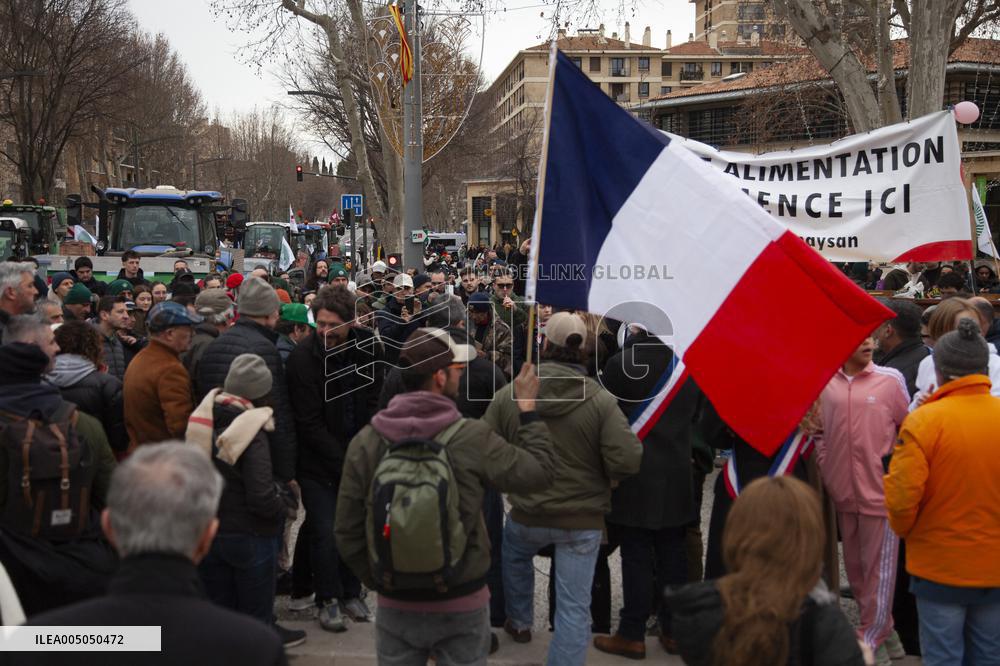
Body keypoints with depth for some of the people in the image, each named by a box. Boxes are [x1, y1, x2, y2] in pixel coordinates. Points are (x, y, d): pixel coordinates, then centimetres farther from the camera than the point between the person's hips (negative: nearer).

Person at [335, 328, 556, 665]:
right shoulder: (473, 436, -17)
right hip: (461, 604, -2)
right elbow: (541, 472, -7)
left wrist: (380, 581, 10)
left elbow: (347, 532, -4)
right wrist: (527, 408, 2)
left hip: (396, 605, 2)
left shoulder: (365, 441, -9)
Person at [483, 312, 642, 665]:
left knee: (514, 555, 36)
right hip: (583, 520, -2)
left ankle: (519, 621, 51)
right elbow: (628, 461, -19)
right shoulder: (601, 400, -15)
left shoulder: (508, 395, -9)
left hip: (526, 515, 3)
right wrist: (601, 472, 2)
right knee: (574, 607, 6)